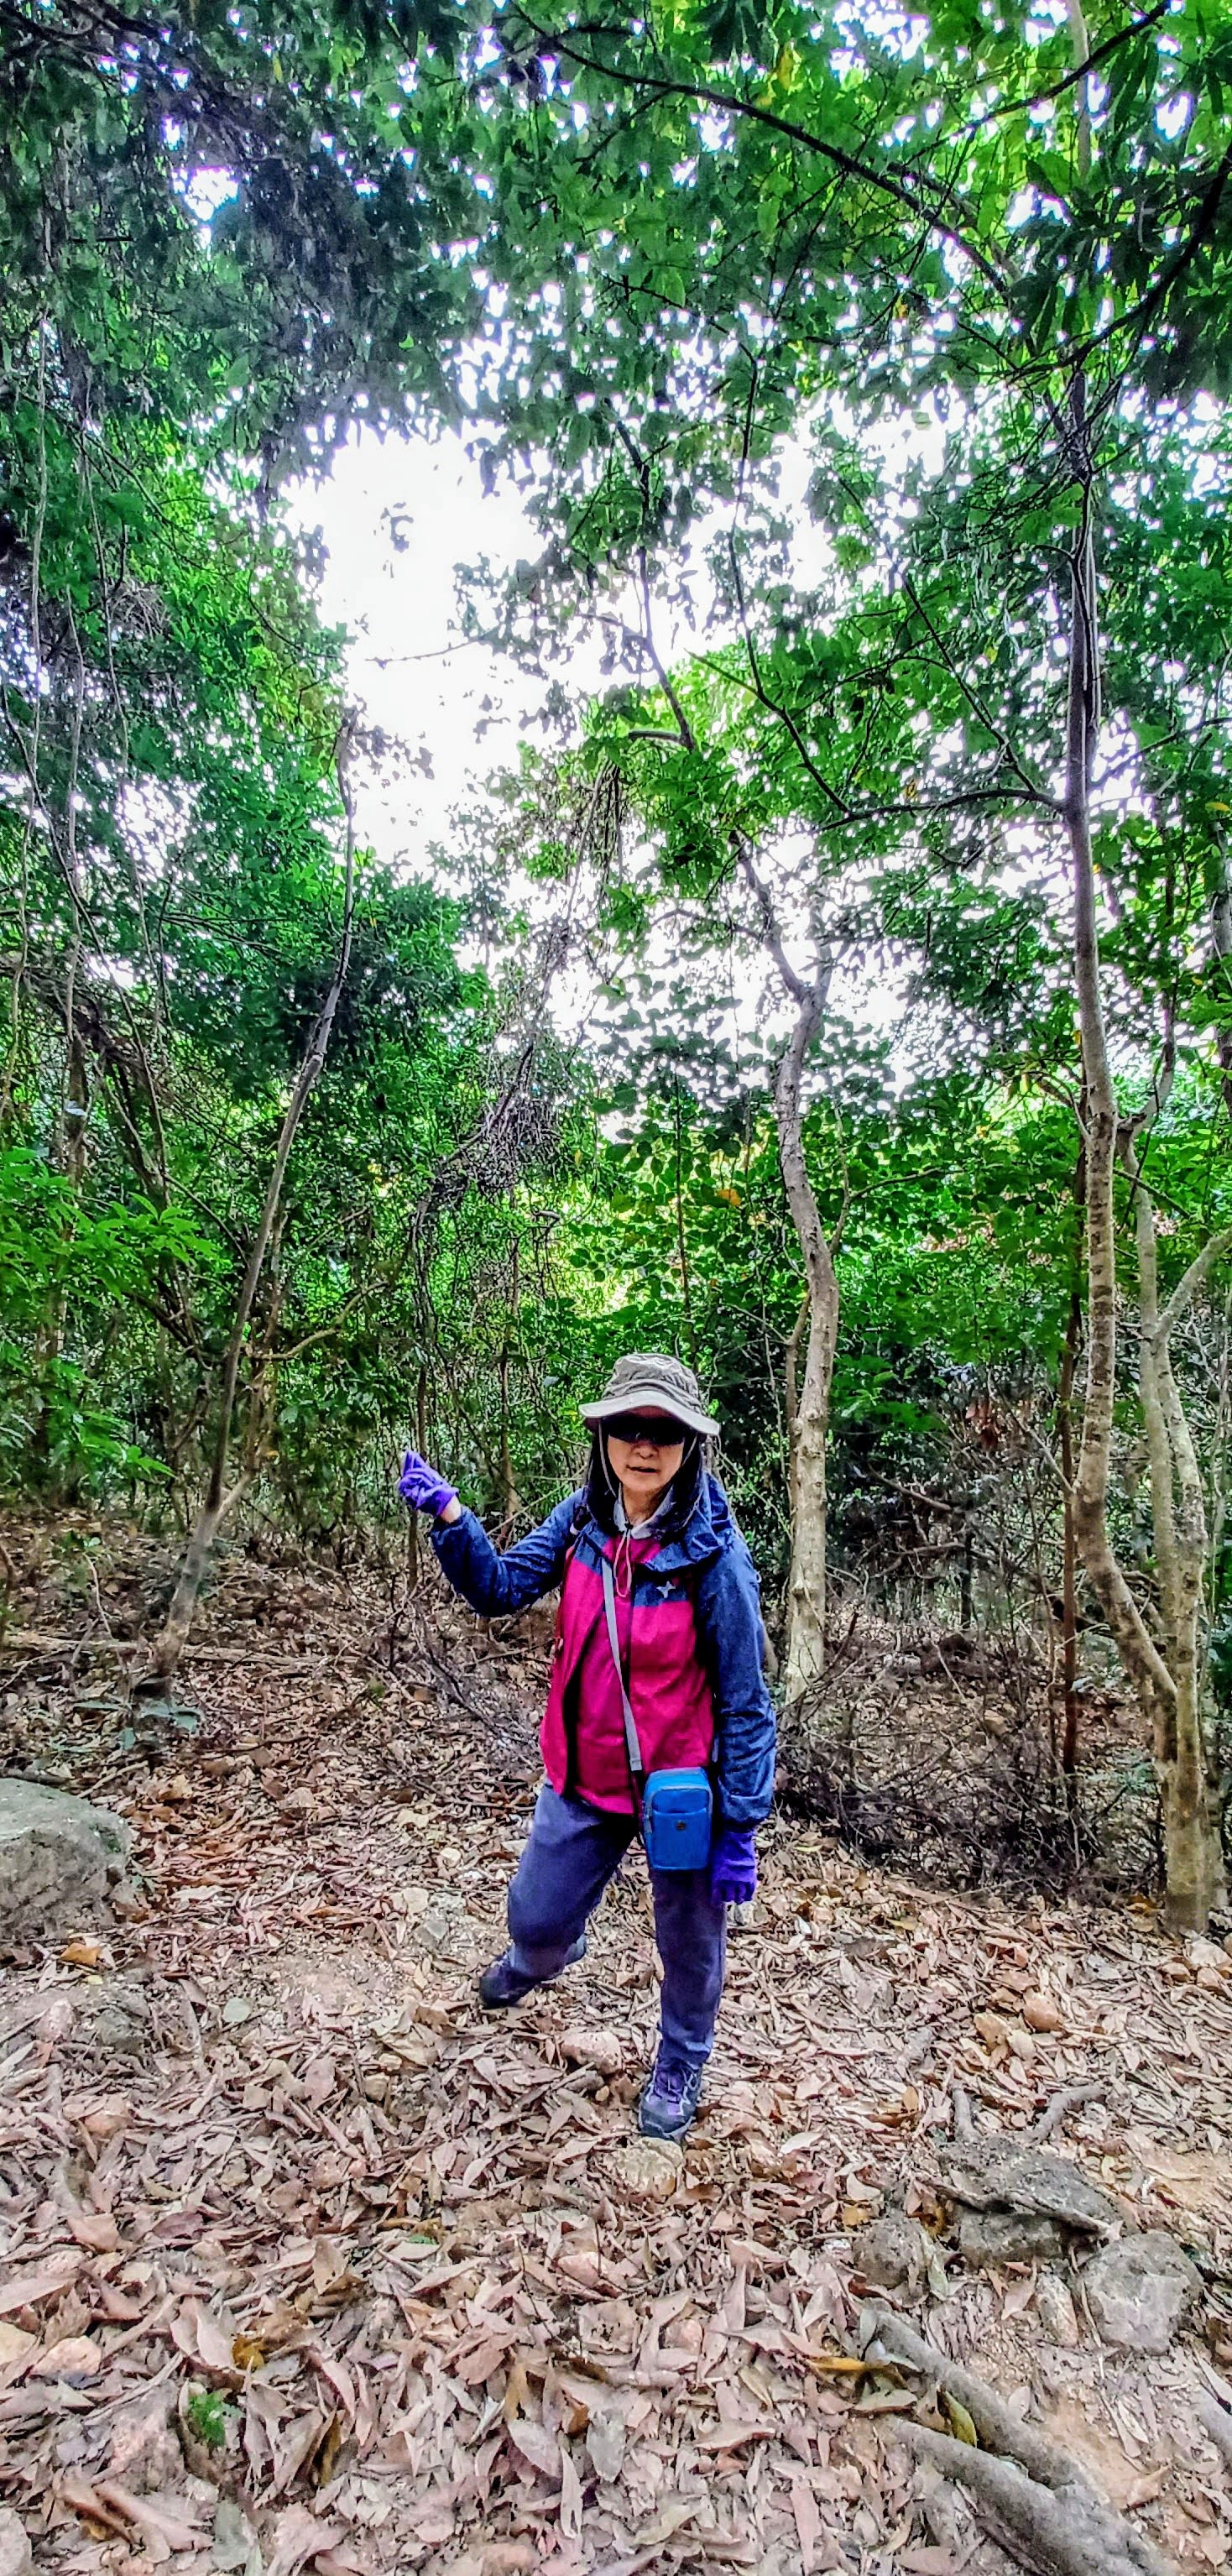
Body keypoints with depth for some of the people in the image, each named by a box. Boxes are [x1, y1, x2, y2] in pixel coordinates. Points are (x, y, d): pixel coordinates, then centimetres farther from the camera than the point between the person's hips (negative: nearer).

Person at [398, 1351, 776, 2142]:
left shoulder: (713, 1552, -24)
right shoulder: (584, 1519, -11)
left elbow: (743, 1700, -17)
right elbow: (501, 1587, -7)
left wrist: (740, 1828, -14)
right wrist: (449, 1514, -23)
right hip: (585, 1778, 4)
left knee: (690, 1942, 20)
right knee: (536, 1917, 21)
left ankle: (681, 2063, 53)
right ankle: (545, 1957, 60)